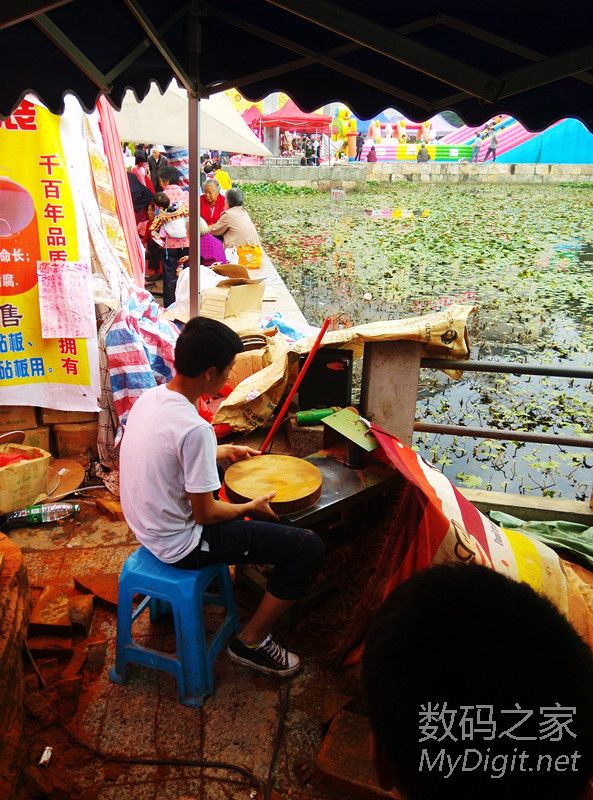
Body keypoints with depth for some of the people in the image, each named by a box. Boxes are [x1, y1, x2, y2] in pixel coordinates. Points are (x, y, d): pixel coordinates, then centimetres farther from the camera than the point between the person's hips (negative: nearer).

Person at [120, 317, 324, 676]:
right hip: (181, 545, -9)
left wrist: (226, 451, 20)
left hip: (148, 524, 9)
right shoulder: (195, 428, -30)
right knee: (309, 547, -8)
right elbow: (206, 515, -21)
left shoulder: (149, 397, -4)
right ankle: (251, 642, 8)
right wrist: (251, 508, -4)